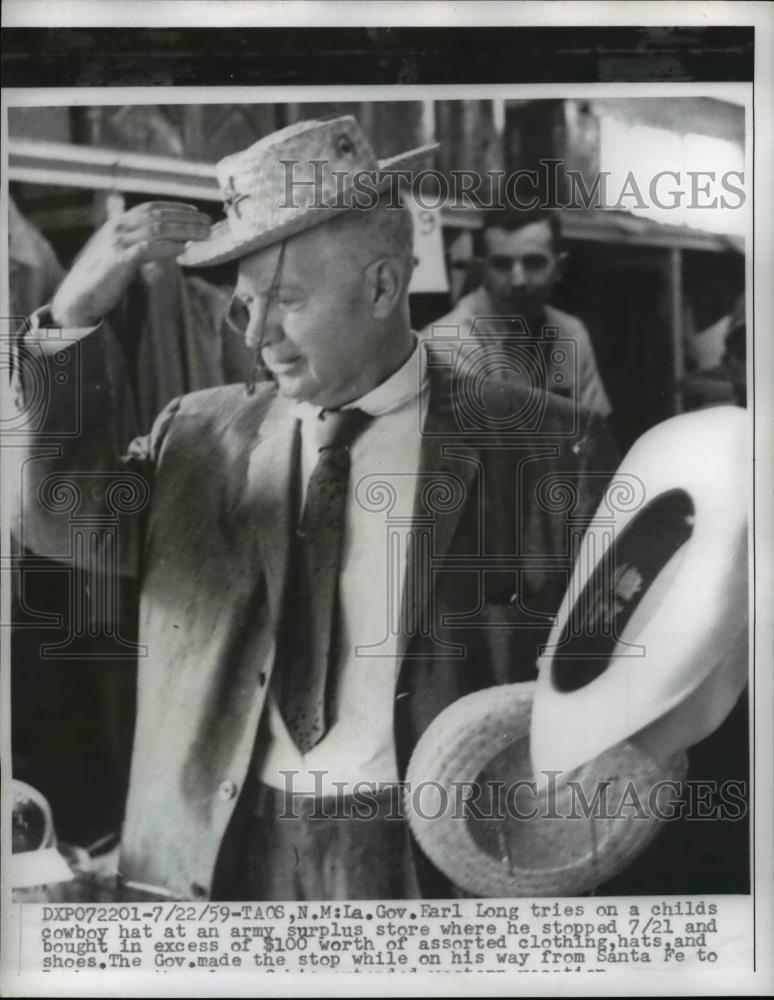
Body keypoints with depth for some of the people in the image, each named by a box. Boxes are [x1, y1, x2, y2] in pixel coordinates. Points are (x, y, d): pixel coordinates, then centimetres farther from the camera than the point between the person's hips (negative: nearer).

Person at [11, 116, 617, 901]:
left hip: (429, 856, -2)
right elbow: (57, 520, -3)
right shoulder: (201, 435, 7)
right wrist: (73, 316, -12)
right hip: (221, 850, 3)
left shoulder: (537, 447, -3)